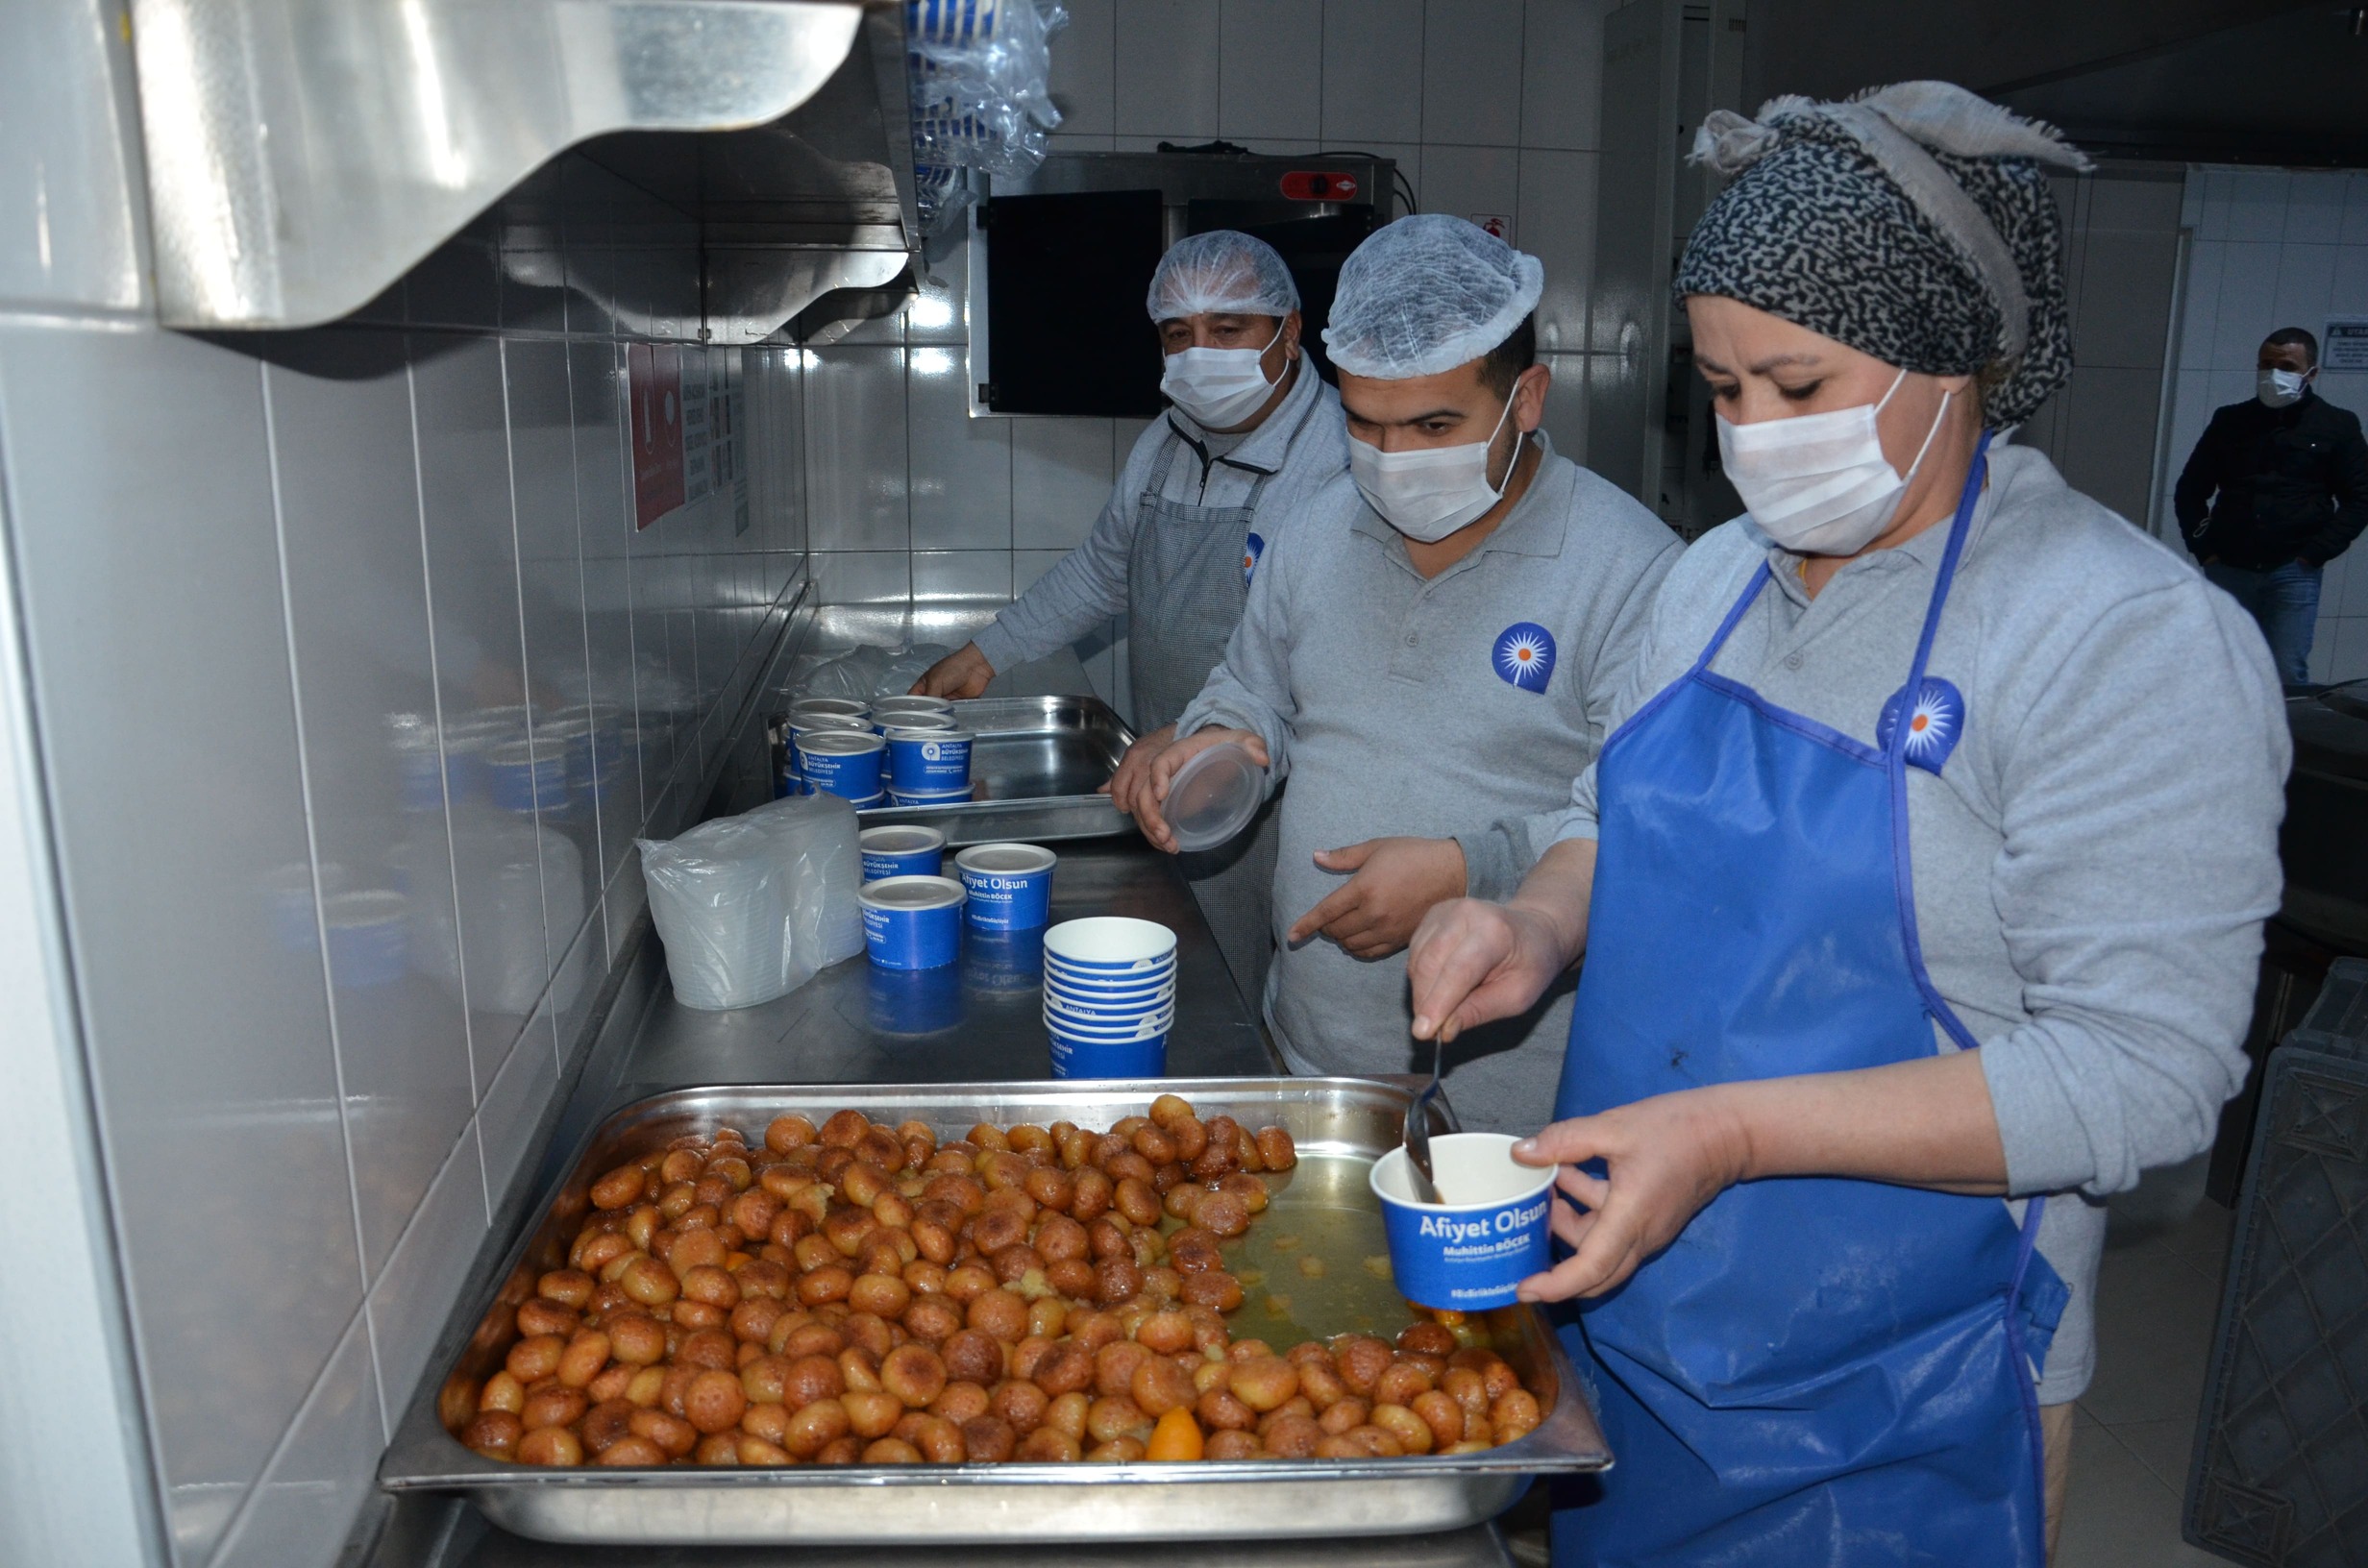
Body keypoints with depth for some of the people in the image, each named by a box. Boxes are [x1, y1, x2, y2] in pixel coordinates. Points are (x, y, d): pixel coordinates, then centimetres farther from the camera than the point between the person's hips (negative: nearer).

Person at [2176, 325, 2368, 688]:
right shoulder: (2230, 420, 10)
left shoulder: (2337, 426, 5)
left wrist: (2316, 553, -7)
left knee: (2288, 677, -5)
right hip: (2227, 569, 2)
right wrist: (2203, 547, 2)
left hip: (2294, 574, -2)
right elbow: (2189, 491, 13)